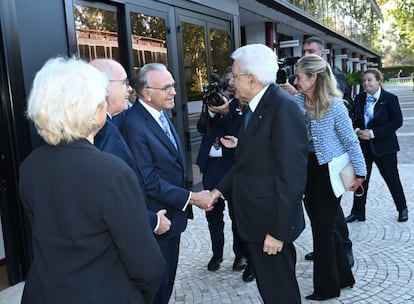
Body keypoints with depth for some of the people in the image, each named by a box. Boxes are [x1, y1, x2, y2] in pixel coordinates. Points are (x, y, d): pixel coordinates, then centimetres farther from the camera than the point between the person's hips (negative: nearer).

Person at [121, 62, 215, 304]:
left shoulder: (162, 114, 5)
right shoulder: (134, 124, -23)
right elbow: (148, 181, -25)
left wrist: (193, 195, 4)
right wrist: (191, 198, -21)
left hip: (172, 214, 8)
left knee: (167, 279, 23)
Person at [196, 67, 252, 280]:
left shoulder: (242, 105, -4)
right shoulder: (211, 99, 9)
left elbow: (236, 133, -16)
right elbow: (201, 128, 0)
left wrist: (226, 112, -27)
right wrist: (210, 112, -16)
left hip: (233, 165, -4)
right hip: (211, 164, 4)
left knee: (236, 212, 6)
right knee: (213, 212, 13)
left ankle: (241, 254, 23)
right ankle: (217, 253, 30)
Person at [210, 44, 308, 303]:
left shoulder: (284, 107, -21)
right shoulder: (257, 106, 7)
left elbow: (292, 175, -23)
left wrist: (278, 231, -21)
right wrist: (221, 189, 8)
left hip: (272, 223, -8)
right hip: (257, 217, 8)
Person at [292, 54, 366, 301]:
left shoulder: (334, 105, -15)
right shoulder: (296, 102, -1)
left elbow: (351, 141, -7)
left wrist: (360, 172, -5)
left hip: (329, 172, -5)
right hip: (306, 171, 6)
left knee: (323, 229, 2)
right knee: (325, 227, 16)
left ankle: (327, 287, 20)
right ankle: (342, 276, 35)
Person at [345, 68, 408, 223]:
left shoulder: (390, 99, -10)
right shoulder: (359, 99, 4)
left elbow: (397, 122, -12)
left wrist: (373, 133, -19)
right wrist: (358, 131, -11)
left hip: (384, 146, -4)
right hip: (363, 145, 4)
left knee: (392, 179, 7)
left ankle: (402, 209, 29)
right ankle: (357, 212, 20)